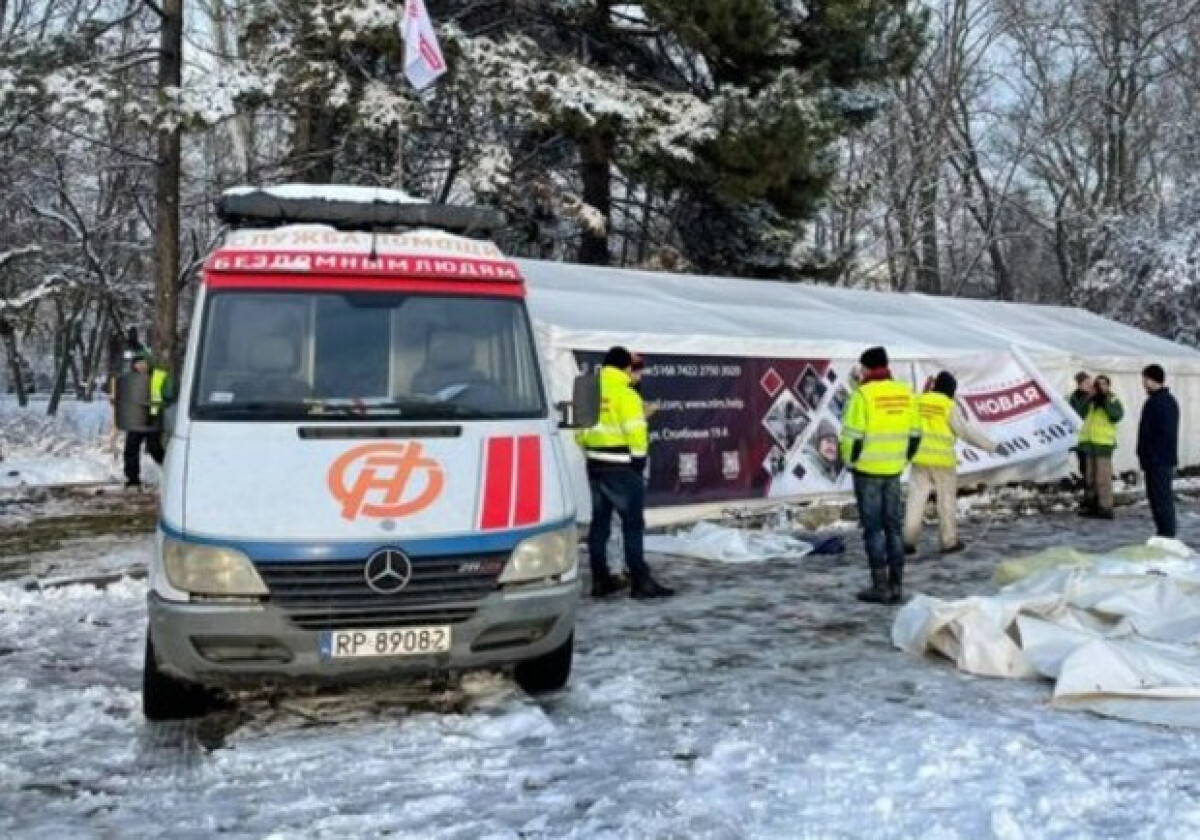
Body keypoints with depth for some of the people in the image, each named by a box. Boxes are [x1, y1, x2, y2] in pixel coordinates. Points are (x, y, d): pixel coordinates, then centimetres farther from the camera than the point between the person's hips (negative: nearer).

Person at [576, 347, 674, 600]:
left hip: (595, 465, 7)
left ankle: (600, 580, 16)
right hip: (622, 469, -7)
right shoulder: (626, 395, -14)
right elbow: (636, 433, -15)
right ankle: (640, 581, -1)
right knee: (633, 523, -2)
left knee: (600, 521, 12)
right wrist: (639, 460, -3)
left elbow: (580, 430, 11)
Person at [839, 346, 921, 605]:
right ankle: (896, 586, 14)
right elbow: (914, 434, 8)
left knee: (873, 528, 1)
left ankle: (880, 586, 2)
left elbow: (852, 435, -16)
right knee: (893, 526, 12)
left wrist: (850, 460, 0)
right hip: (893, 470, 5)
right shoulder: (905, 392, 5)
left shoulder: (863, 394, -14)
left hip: (867, 470, -5)